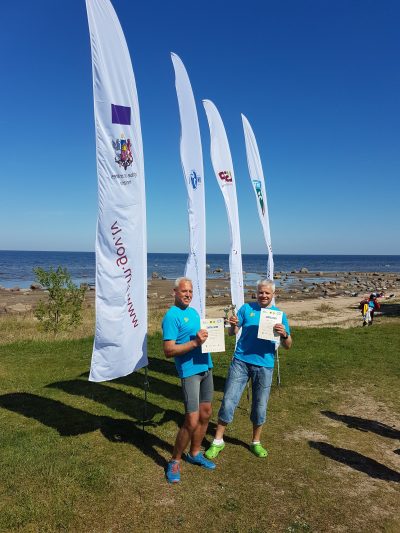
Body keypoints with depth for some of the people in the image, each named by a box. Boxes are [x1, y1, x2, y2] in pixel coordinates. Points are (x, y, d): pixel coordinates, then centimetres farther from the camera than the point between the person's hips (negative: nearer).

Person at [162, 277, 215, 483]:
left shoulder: (194, 312, 15)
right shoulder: (172, 316, -12)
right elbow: (168, 350, -19)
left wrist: (207, 337, 5)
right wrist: (195, 343, -25)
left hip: (205, 367, 9)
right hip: (189, 371, -8)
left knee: (205, 414, 14)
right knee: (192, 421, -8)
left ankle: (194, 453, 33)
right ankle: (174, 461, 13)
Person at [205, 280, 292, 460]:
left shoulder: (280, 314, 2)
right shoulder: (246, 308, 2)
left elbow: (288, 346, 1)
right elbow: (232, 333, 2)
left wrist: (284, 334, -21)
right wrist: (233, 326, -21)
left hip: (264, 366, 1)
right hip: (240, 362, 0)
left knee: (260, 406, 11)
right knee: (228, 401, -1)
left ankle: (256, 442, 34)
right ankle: (218, 441, 17)